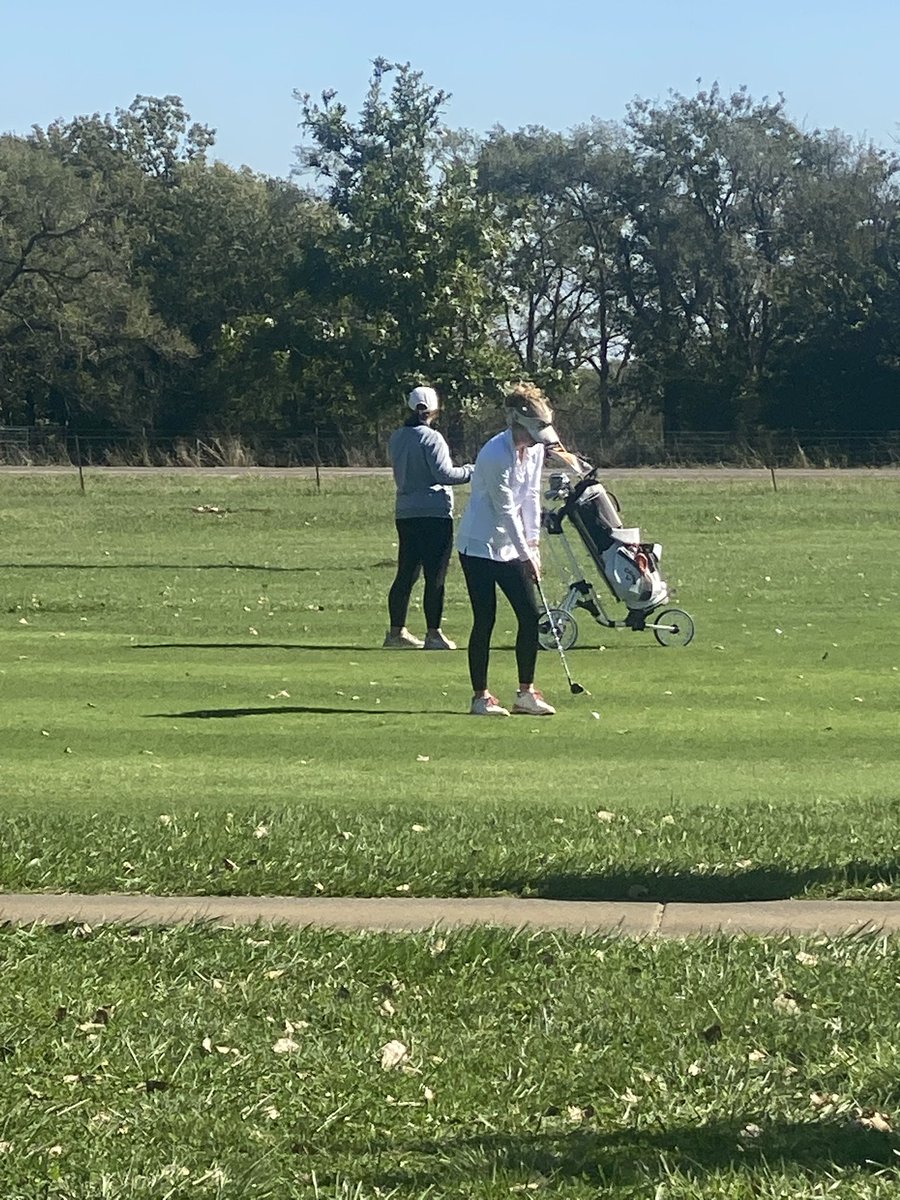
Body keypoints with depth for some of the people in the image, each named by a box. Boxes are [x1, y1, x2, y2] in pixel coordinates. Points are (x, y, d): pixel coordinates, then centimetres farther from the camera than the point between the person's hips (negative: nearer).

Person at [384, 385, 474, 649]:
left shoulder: (396, 438, 10)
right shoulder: (431, 438, -12)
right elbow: (443, 473, -16)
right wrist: (470, 471, -4)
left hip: (405, 513, 7)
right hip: (435, 514, -7)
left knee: (406, 574, 12)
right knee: (435, 577, -4)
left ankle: (396, 631, 15)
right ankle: (433, 634, -4)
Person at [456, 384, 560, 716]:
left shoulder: (534, 450, 3)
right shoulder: (495, 455, -22)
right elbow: (505, 510, -19)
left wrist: (533, 543, 5)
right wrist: (526, 555, -14)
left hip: (510, 548, 8)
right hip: (479, 547, -8)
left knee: (530, 614, 3)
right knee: (485, 620, -6)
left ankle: (526, 692, 10)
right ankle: (480, 697, 1)